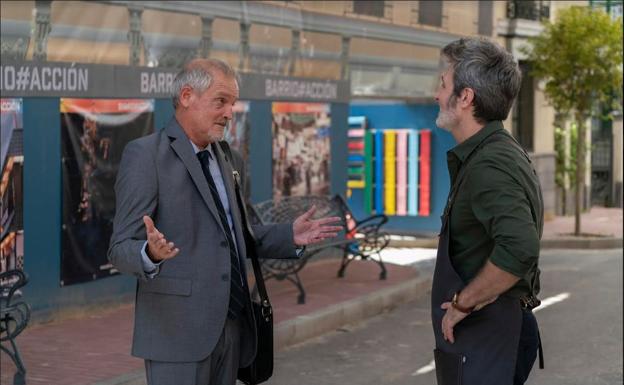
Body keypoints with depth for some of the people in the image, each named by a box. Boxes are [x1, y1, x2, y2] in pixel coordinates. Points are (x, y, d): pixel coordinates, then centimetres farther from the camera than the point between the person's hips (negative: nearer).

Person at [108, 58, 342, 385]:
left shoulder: (229, 160, 18)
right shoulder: (144, 155, -6)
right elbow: (121, 249, -10)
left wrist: (290, 236, 11)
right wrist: (151, 254, -32)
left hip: (232, 327, 7)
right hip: (179, 329, -7)